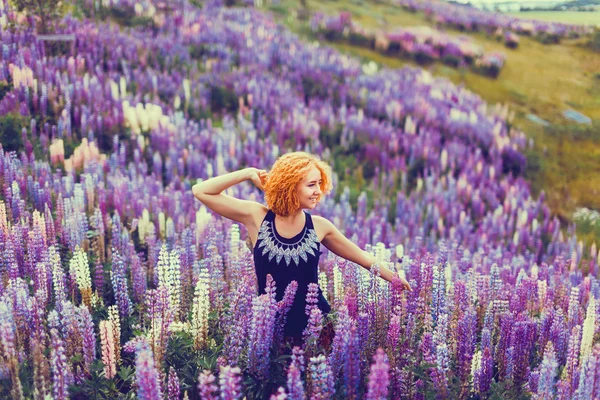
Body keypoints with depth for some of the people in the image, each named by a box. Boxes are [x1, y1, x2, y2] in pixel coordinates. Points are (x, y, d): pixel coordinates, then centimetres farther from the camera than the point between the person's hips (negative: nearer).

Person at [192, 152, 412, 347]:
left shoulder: (319, 226, -4)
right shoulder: (257, 217, -9)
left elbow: (361, 257, 11)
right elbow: (201, 191, -11)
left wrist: (394, 278, 17)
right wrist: (249, 174, -14)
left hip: (316, 324, 1)